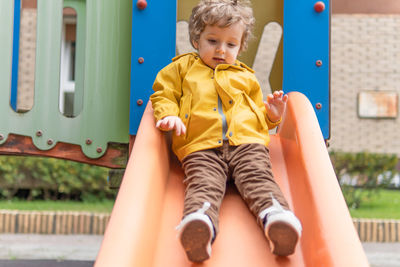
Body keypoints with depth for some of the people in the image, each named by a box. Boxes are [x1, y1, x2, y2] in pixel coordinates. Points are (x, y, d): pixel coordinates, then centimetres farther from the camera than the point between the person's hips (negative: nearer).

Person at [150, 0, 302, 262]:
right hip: (201, 147, -2)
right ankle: (199, 222, -60)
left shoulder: (245, 77, 36)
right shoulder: (183, 67, 30)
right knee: (204, 184, -32)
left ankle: (276, 216, -53)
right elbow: (163, 93, 24)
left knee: (259, 177, -28)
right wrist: (169, 115, 2)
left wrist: (271, 115, 15)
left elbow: (258, 114, 39)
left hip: (247, 142, 3)